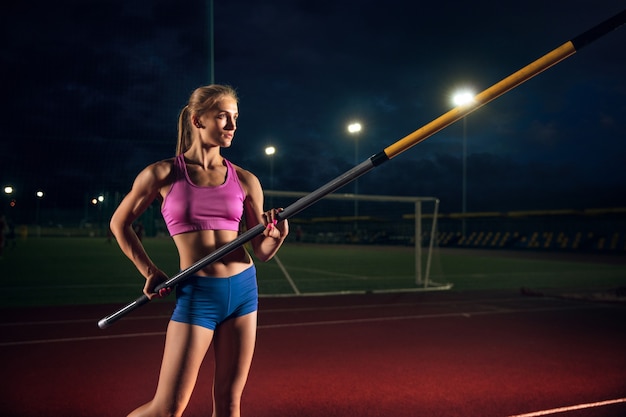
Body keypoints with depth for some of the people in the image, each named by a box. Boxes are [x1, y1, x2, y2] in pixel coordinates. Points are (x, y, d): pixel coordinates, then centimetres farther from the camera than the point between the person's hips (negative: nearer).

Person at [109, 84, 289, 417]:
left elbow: (263, 252, 5)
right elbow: (119, 223, 10)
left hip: (243, 290, 3)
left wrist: (277, 236, -16)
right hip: (197, 293, -3)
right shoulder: (163, 174, -3)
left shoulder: (245, 181, 5)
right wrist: (150, 271, 5)